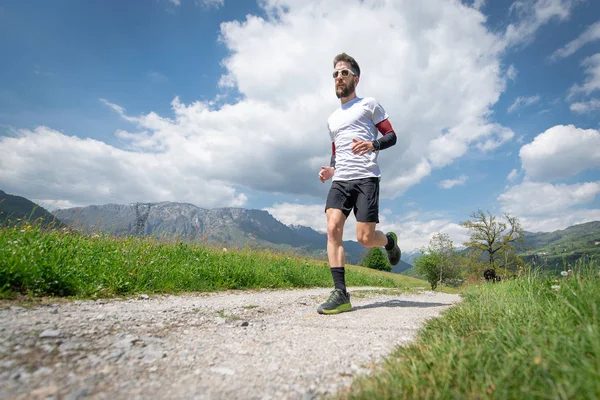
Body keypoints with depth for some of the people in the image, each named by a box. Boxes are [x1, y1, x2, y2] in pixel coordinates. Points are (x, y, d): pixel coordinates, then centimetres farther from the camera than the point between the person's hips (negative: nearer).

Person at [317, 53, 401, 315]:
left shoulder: (369, 104, 11)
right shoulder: (332, 119, 27)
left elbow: (392, 136, 6)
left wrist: (372, 145, -17)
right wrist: (330, 170, 10)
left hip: (365, 178, -5)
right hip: (339, 181, 5)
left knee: (364, 238, -11)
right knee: (333, 229, -15)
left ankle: (389, 241, 25)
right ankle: (340, 294, -12)